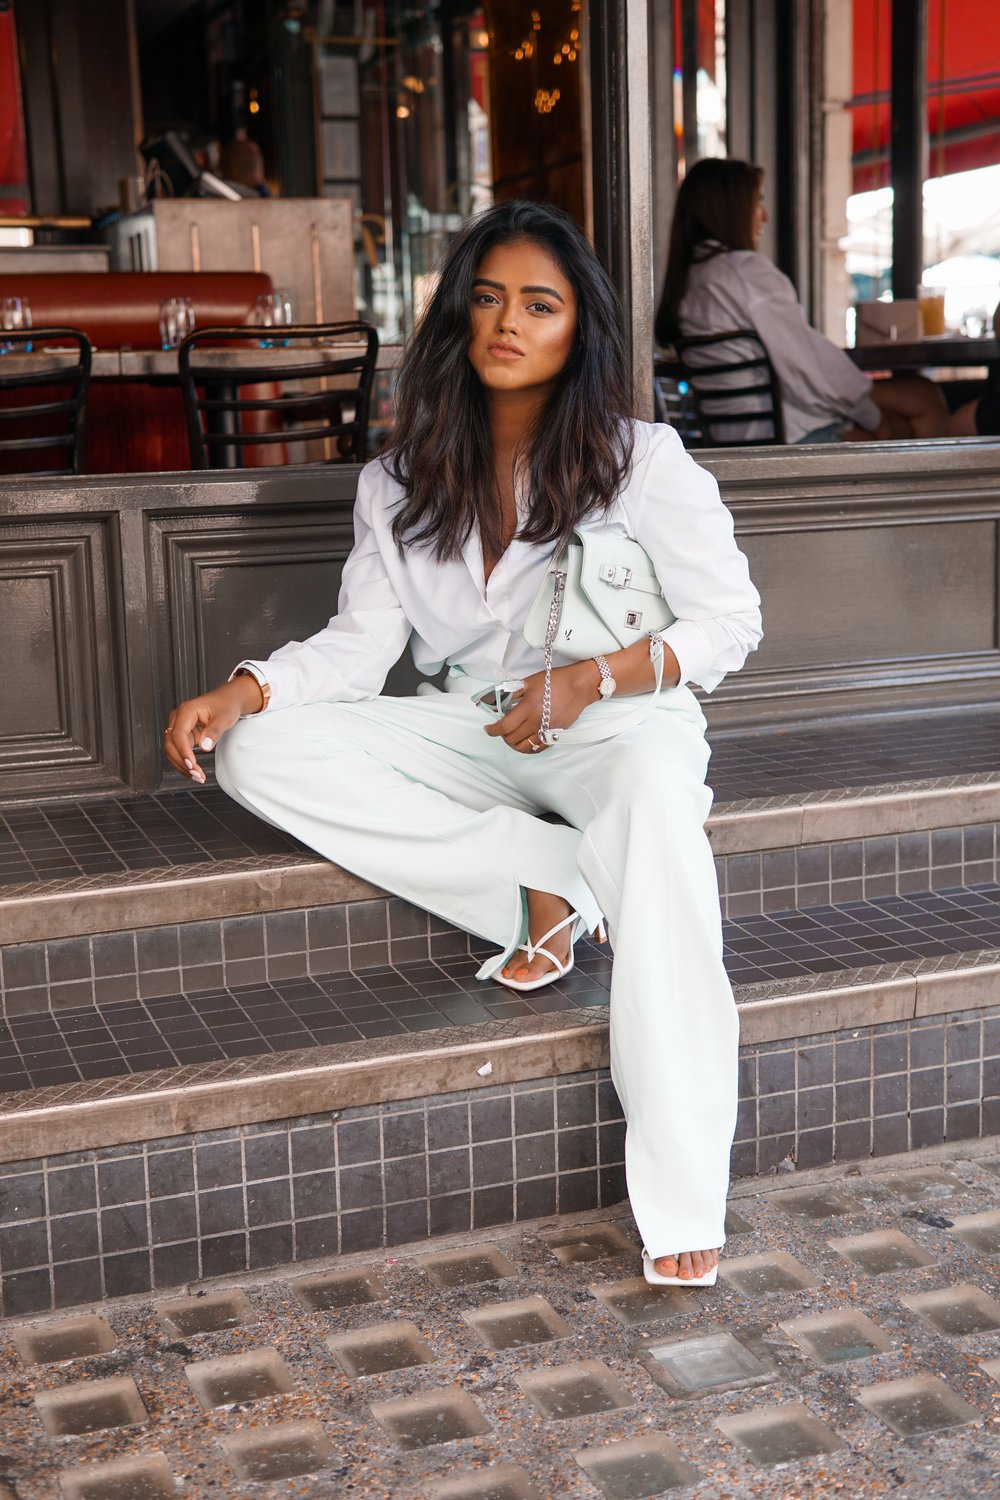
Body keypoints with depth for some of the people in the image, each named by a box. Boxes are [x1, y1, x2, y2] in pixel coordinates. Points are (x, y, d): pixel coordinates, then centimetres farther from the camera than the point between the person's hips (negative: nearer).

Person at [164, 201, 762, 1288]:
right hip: (468, 733, 4)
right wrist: (241, 691, -18)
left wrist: (591, 678, -21)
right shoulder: (401, 481, 6)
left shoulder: (642, 462, -4)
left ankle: (683, 1198, -40)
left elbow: (729, 620, -5)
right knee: (259, 754, -19)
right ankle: (546, 876, -22)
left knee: (654, 800, -42)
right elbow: (362, 639, 0)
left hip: (618, 718, -3)